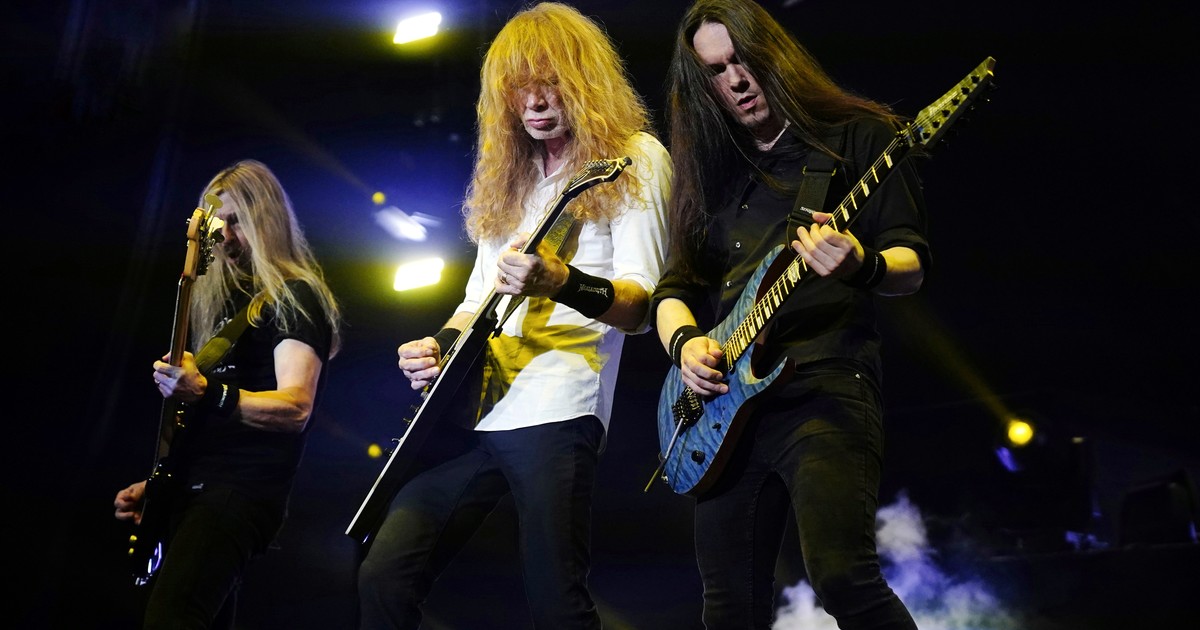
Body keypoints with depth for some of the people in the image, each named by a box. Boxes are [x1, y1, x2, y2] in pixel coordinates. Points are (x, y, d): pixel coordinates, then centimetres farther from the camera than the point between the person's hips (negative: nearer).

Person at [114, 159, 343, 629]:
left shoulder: (295, 296, -6)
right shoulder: (225, 296, 20)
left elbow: (296, 407, -19)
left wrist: (206, 392, -32)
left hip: (244, 491, -9)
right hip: (194, 487, 9)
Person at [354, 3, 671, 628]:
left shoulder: (631, 158, 3)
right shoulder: (508, 175, 22)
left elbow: (642, 305, -8)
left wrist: (559, 283, -28)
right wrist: (440, 345, 4)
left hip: (555, 405, -6)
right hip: (470, 407, 7)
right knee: (384, 576, 0)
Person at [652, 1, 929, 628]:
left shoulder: (858, 136, 5)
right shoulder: (709, 169, 19)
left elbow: (911, 264, -1)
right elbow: (673, 287, 19)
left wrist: (861, 267, -24)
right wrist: (684, 342, -3)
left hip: (824, 384, -5)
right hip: (725, 403, 5)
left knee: (841, 576, -24)